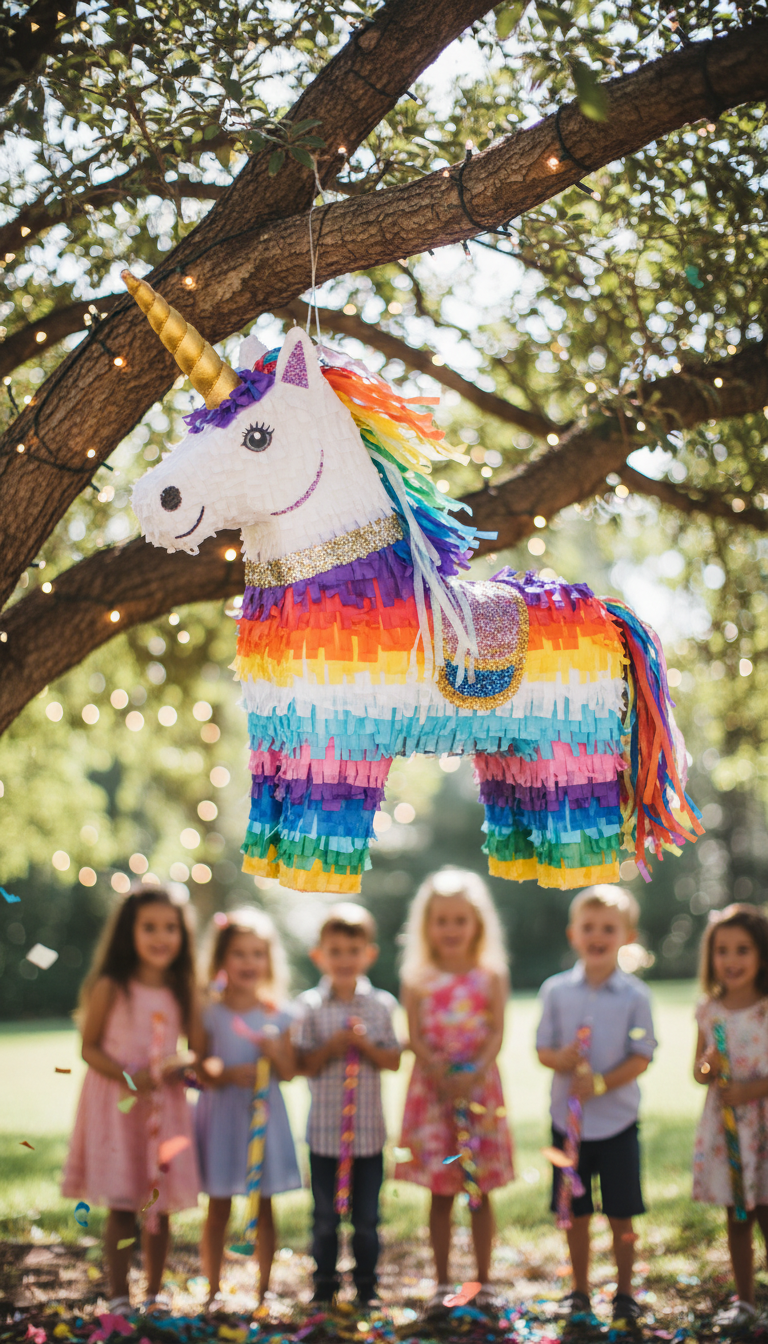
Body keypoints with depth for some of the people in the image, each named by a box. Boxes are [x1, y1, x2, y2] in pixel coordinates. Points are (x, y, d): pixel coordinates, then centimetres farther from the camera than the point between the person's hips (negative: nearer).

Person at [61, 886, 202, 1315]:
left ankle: (155, 1292, 22)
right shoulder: (110, 989, -6)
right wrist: (127, 1076, -18)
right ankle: (119, 1296, 10)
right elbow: (89, 1047, -4)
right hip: (117, 1106, -3)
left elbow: (199, 1050, 9)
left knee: (161, 1206, 8)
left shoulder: (183, 993, 4)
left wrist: (180, 1063, -13)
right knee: (122, 1206, -2)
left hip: (166, 1106, 3)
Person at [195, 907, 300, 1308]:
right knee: (218, 1206, 5)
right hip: (221, 1114, -1)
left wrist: (276, 1052, -18)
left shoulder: (278, 1015, 2)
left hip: (264, 1114, 1)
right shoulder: (209, 1014, -3)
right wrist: (226, 1075, -23)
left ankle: (264, 1287, 17)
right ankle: (213, 1288, 14)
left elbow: (289, 1072, 2)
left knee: (264, 1206, 7)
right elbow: (198, 1071, -5)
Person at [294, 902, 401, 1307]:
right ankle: (324, 1284, 23)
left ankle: (366, 1285, 22)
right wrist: (332, 1047, -19)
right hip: (324, 1128, -1)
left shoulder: (381, 1004, 1)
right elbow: (303, 1064, -4)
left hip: (368, 1128, 1)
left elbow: (394, 1061, 1)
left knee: (366, 1216, 9)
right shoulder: (310, 1005, -3)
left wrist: (366, 1045, -15)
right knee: (325, 1216, 9)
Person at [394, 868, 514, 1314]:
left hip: (480, 1087, 0)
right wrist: (440, 1073, -19)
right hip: (433, 1090, 0)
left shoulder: (490, 976, 2)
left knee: (480, 1191, 5)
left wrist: (472, 1075, -19)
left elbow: (497, 1034, -5)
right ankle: (443, 1284, 14)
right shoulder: (418, 980, 3)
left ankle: (484, 1282, 15)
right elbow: (416, 1038, -3)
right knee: (441, 1193, 5)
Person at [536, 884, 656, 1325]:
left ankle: (625, 1292, 19)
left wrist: (601, 1083, -21)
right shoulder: (557, 990, 1)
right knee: (576, 1212, 10)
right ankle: (579, 1291, 23)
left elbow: (642, 1058, -9)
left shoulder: (635, 995, -6)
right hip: (568, 1118, 2)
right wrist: (563, 1059, -20)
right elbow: (543, 1049, 3)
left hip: (618, 1119, -2)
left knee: (621, 1213, 4)